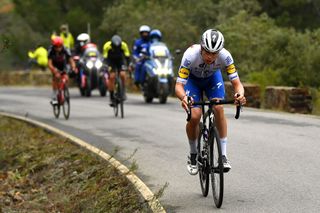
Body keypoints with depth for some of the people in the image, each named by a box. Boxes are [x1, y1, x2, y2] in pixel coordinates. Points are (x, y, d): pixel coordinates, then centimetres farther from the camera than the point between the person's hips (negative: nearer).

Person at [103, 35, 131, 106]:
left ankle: (123, 91, -2)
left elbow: (127, 56, -25)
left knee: (123, 75, -23)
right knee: (112, 77, -17)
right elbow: (106, 57, -29)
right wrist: (108, 66, -44)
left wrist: (128, 66, -39)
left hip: (120, 60, 1)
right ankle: (111, 97, -9)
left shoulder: (124, 45, -28)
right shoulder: (107, 46, -30)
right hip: (111, 61, -1)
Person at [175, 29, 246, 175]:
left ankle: (223, 155, -14)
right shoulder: (191, 55, -40)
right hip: (192, 79, -1)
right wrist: (183, 98, -62)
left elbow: (236, 82, -32)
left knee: (218, 108, -23)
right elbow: (179, 85, -40)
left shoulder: (225, 56, -35)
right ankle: (193, 156, 5)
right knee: (194, 116, -19)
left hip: (213, 77, 1)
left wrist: (240, 94, -55)